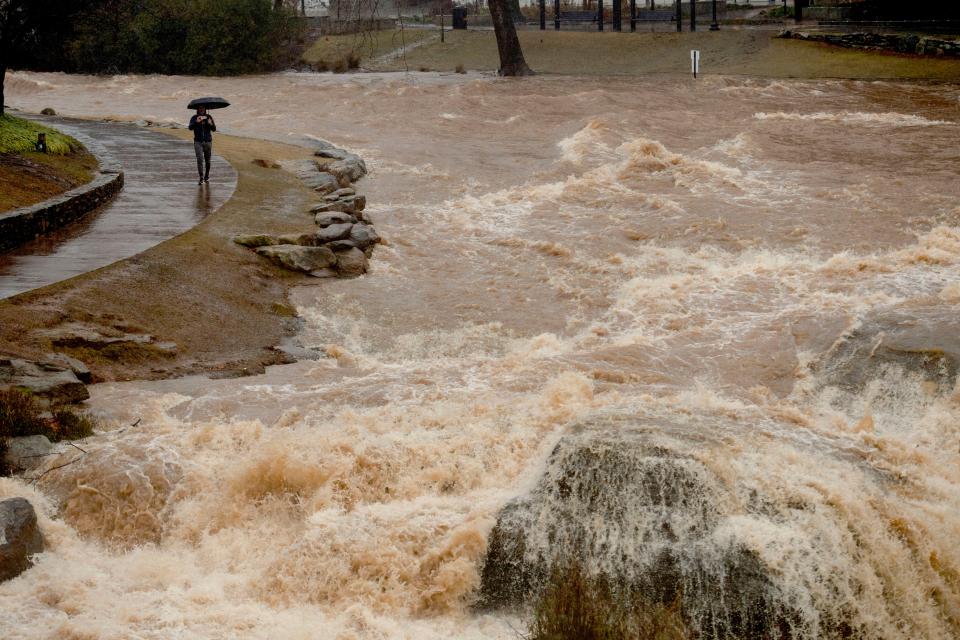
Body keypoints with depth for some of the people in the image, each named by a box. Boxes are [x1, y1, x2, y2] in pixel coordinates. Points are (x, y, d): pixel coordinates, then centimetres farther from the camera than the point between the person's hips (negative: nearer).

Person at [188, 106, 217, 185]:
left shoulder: (209, 117, 0)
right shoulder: (194, 118, -3)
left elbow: (214, 129, -4)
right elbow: (190, 128, -18)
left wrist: (211, 124, -26)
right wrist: (196, 122, -35)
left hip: (208, 142, 2)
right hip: (198, 142, -2)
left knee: (207, 160, 12)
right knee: (200, 159, -15)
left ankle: (207, 176, 34)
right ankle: (201, 178, -16)